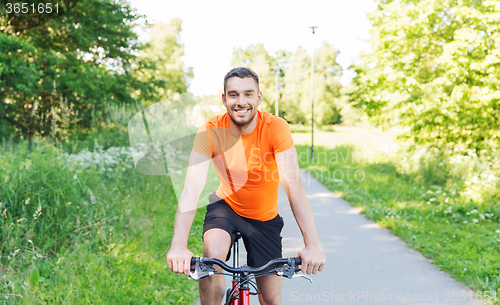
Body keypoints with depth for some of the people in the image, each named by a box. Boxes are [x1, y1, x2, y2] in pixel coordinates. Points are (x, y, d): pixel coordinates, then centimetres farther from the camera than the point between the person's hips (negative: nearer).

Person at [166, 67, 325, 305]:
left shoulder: (276, 127, -23)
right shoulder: (210, 132, -21)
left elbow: (292, 185, -31)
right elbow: (192, 187, -31)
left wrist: (312, 244, -42)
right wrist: (179, 245, -46)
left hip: (265, 216, 1)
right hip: (226, 206, 0)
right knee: (212, 255, -32)